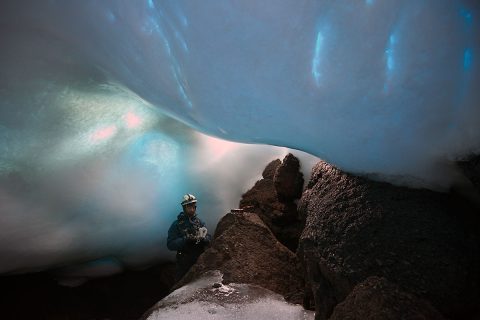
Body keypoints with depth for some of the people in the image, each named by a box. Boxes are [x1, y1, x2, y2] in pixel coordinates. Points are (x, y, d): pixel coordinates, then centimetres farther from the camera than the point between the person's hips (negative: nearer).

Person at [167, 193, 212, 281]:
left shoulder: (200, 222, 4)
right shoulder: (177, 224, -6)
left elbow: (209, 239, 3)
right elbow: (170, 244, -13)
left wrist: (202, 239, -19)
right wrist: (186, 239, -25)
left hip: (200, 261, 3)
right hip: (184, 263, -3)